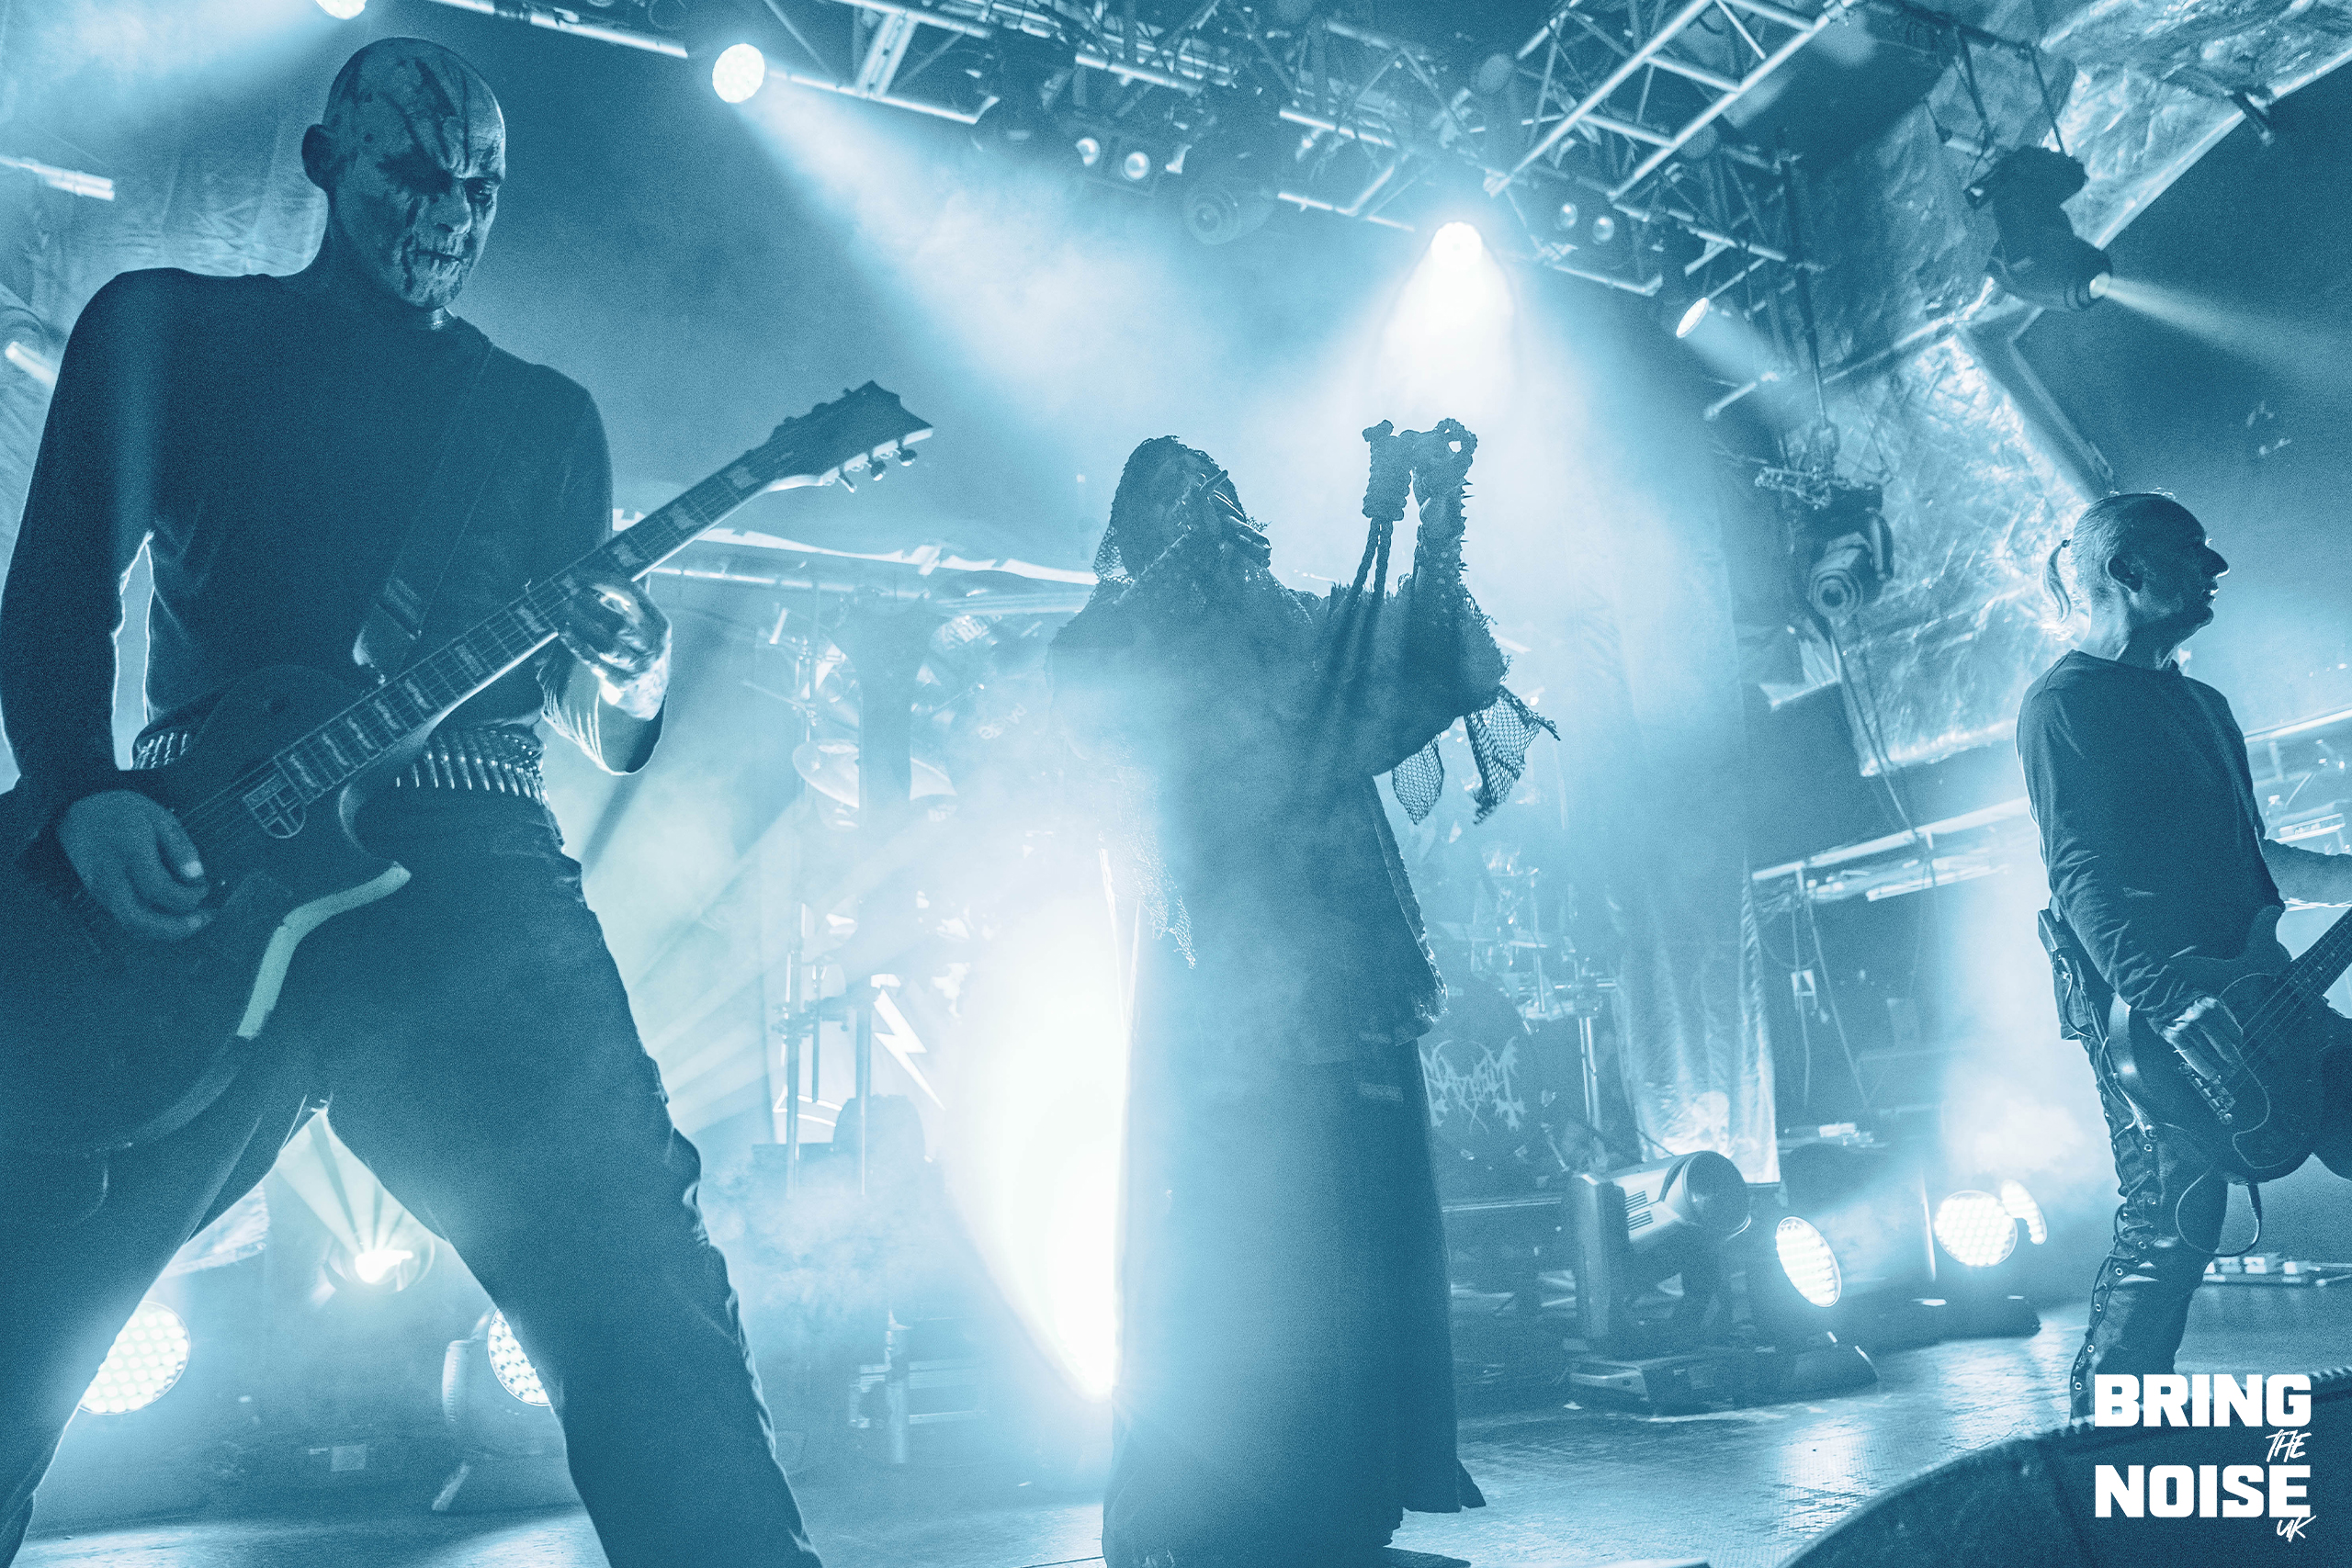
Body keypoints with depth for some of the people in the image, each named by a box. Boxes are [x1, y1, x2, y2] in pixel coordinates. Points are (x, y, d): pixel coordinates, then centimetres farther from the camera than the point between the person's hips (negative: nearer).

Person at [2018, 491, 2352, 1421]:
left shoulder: (2202, 706, 22)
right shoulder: (2064, 703, -7)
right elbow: (2077, 873, -18)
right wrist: (2169, 1003, -28)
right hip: (2141, 1006, -9)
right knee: (2175, 1221, -10)